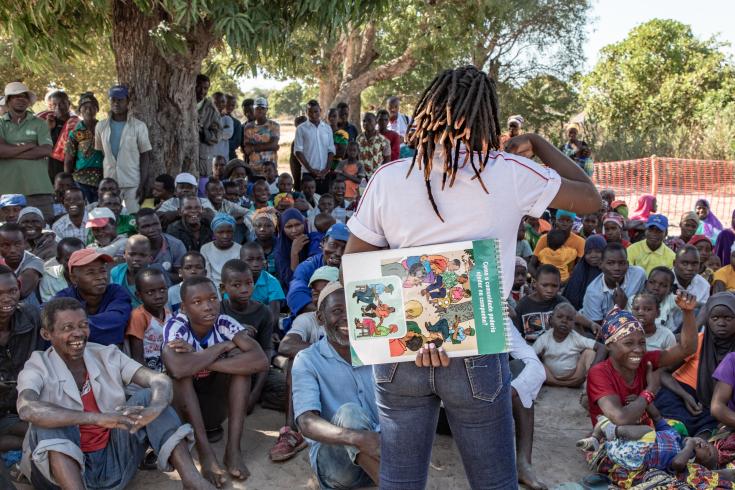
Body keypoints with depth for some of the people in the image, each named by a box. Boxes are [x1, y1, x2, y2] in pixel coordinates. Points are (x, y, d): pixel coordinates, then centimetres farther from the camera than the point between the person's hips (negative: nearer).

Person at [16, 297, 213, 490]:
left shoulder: (108, 355, 4)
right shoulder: (38, 368, -6)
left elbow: (160, 381, -9)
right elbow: (26, 409, -29)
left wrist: (153, 409, -34)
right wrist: (98, 418, -39)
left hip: (114, 463, 3)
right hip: (64, 466, -3)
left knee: (147, 396, -13)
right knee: (48, 422, -27)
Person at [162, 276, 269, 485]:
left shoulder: (225, 323, -15)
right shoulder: (175, 326, -22)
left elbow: (261, 361, -32)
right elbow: (178, 369, -43)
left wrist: (200, 360, -34)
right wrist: (222, 346, -29)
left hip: (214, 402, 2)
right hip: (182, 403, -2)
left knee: (239, 356, -22)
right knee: (180, 370, -30)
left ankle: (233, 448, -23)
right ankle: (205, 452, -29)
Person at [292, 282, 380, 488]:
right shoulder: (307, 360, -4)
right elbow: (307, 423, -19)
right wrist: (359, 438, -39)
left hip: (384, 448, 3)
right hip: (331, 456, -3)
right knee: (348, 413, -32)